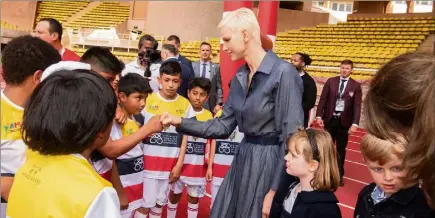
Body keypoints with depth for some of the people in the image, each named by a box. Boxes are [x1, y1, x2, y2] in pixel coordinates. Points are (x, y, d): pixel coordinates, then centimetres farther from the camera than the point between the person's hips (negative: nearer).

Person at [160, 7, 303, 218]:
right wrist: (180, 122, -1)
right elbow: (224, 126, 9)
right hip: (243, 159, 8)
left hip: (269, 161, -7)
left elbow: (291, 137, -17)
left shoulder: (283, 72, -17)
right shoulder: (240, 77, 8)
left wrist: (276, 189, -17)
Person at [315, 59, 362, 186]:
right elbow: (323, 99, 0)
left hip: (344, 121, -1)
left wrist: (355, 123, -15)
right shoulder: (331, 81, 2)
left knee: (341, 149, 9)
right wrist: (319, 116, -9)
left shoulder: (356, 86, -1)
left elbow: (357, 105, -6)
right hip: (330, 118, 1)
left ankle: (339, 175, 21)